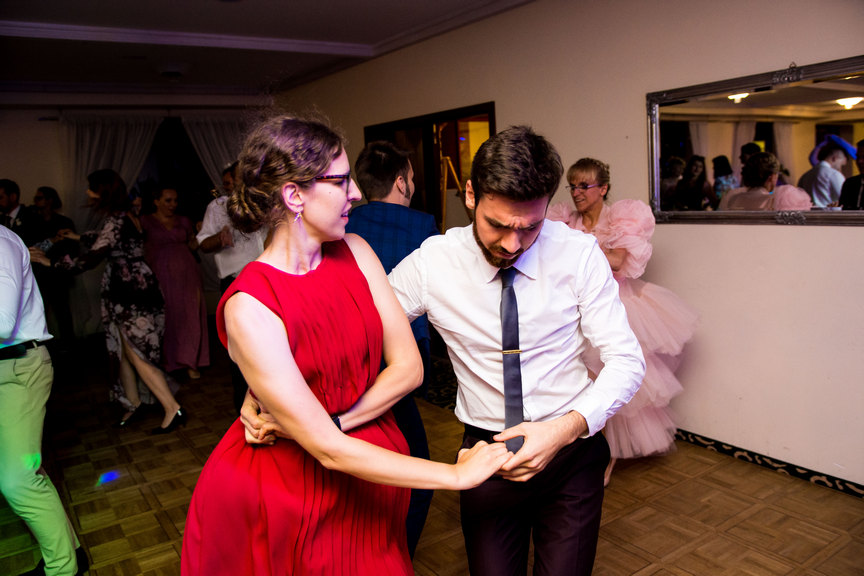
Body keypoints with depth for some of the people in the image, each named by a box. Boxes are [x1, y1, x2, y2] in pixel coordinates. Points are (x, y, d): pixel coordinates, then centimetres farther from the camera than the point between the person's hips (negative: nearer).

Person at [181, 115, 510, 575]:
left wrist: (328, 424, -19)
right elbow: (328, 450, -26)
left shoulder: (355, 252, -7)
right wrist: (455, 476, -23)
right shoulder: (248, 307, -25)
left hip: (366, 470, 5)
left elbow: (408, 366, -8)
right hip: (285, 486, -5)